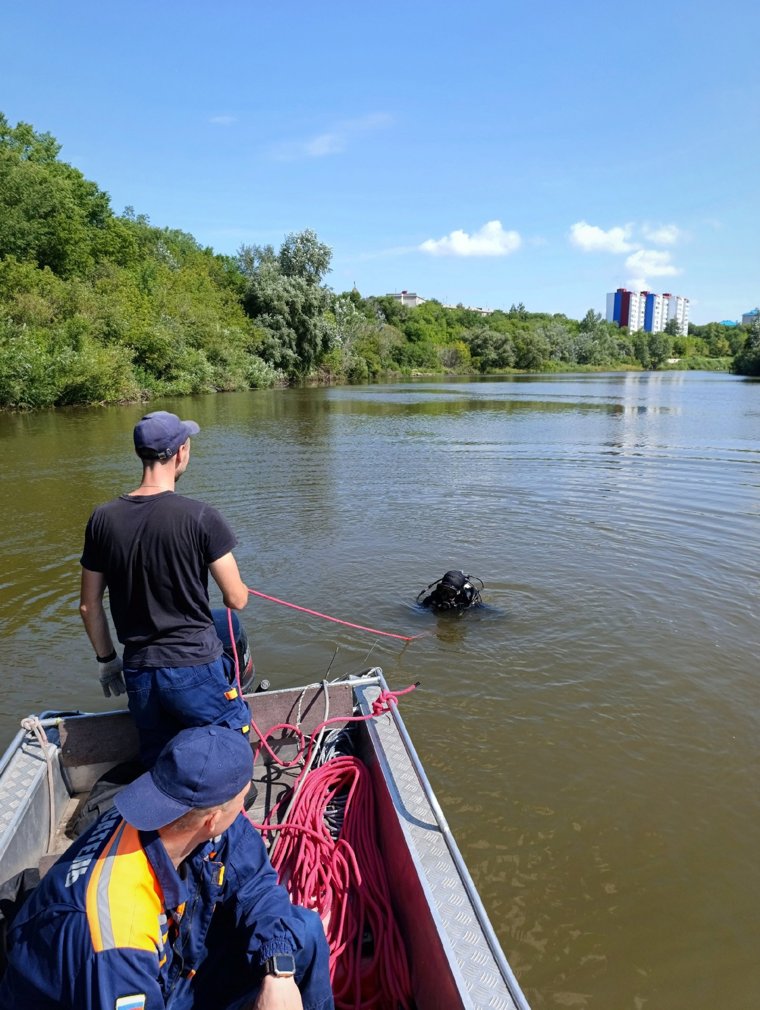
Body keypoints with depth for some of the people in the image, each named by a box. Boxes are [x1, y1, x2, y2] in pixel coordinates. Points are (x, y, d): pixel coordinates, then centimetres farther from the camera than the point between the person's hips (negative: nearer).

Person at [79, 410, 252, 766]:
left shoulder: (103, 519, -2)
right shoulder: (199, 517, -16)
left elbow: (89, 606, 6)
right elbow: (236, 600, -11)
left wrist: (106, 659, 20)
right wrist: (238, 589, 13)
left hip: (138, 673, 5)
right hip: (194, 668, -5)